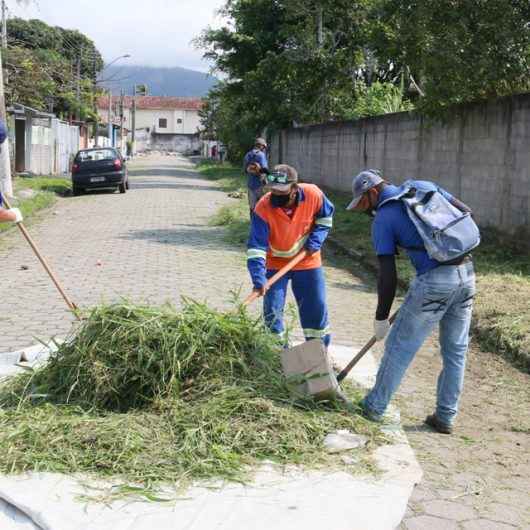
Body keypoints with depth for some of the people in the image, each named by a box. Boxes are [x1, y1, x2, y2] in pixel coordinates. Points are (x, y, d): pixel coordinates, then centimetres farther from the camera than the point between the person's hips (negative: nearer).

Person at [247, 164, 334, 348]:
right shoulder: (263, 208, -29)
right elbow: (256, 246, -30)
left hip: (307, 261, 1)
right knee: (272, 310, 1)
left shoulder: (313, 195, -24)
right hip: (276, 264, -1)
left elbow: (326, 216, -1)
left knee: (317, 308, 10)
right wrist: (259, 277, -41)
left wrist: (316, 240, -14)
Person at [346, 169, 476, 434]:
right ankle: (445, 418, 24)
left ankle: (374, 406, 21)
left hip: (434, 281, -6)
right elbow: (467, 215, 13)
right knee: (456, 352, 15)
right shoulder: (423, 186, 13)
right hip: (467, 273, 6)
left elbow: (388, 277, -5)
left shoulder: (382, 220, -2)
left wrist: (381, 318, 5)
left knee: (400, 346, 9)